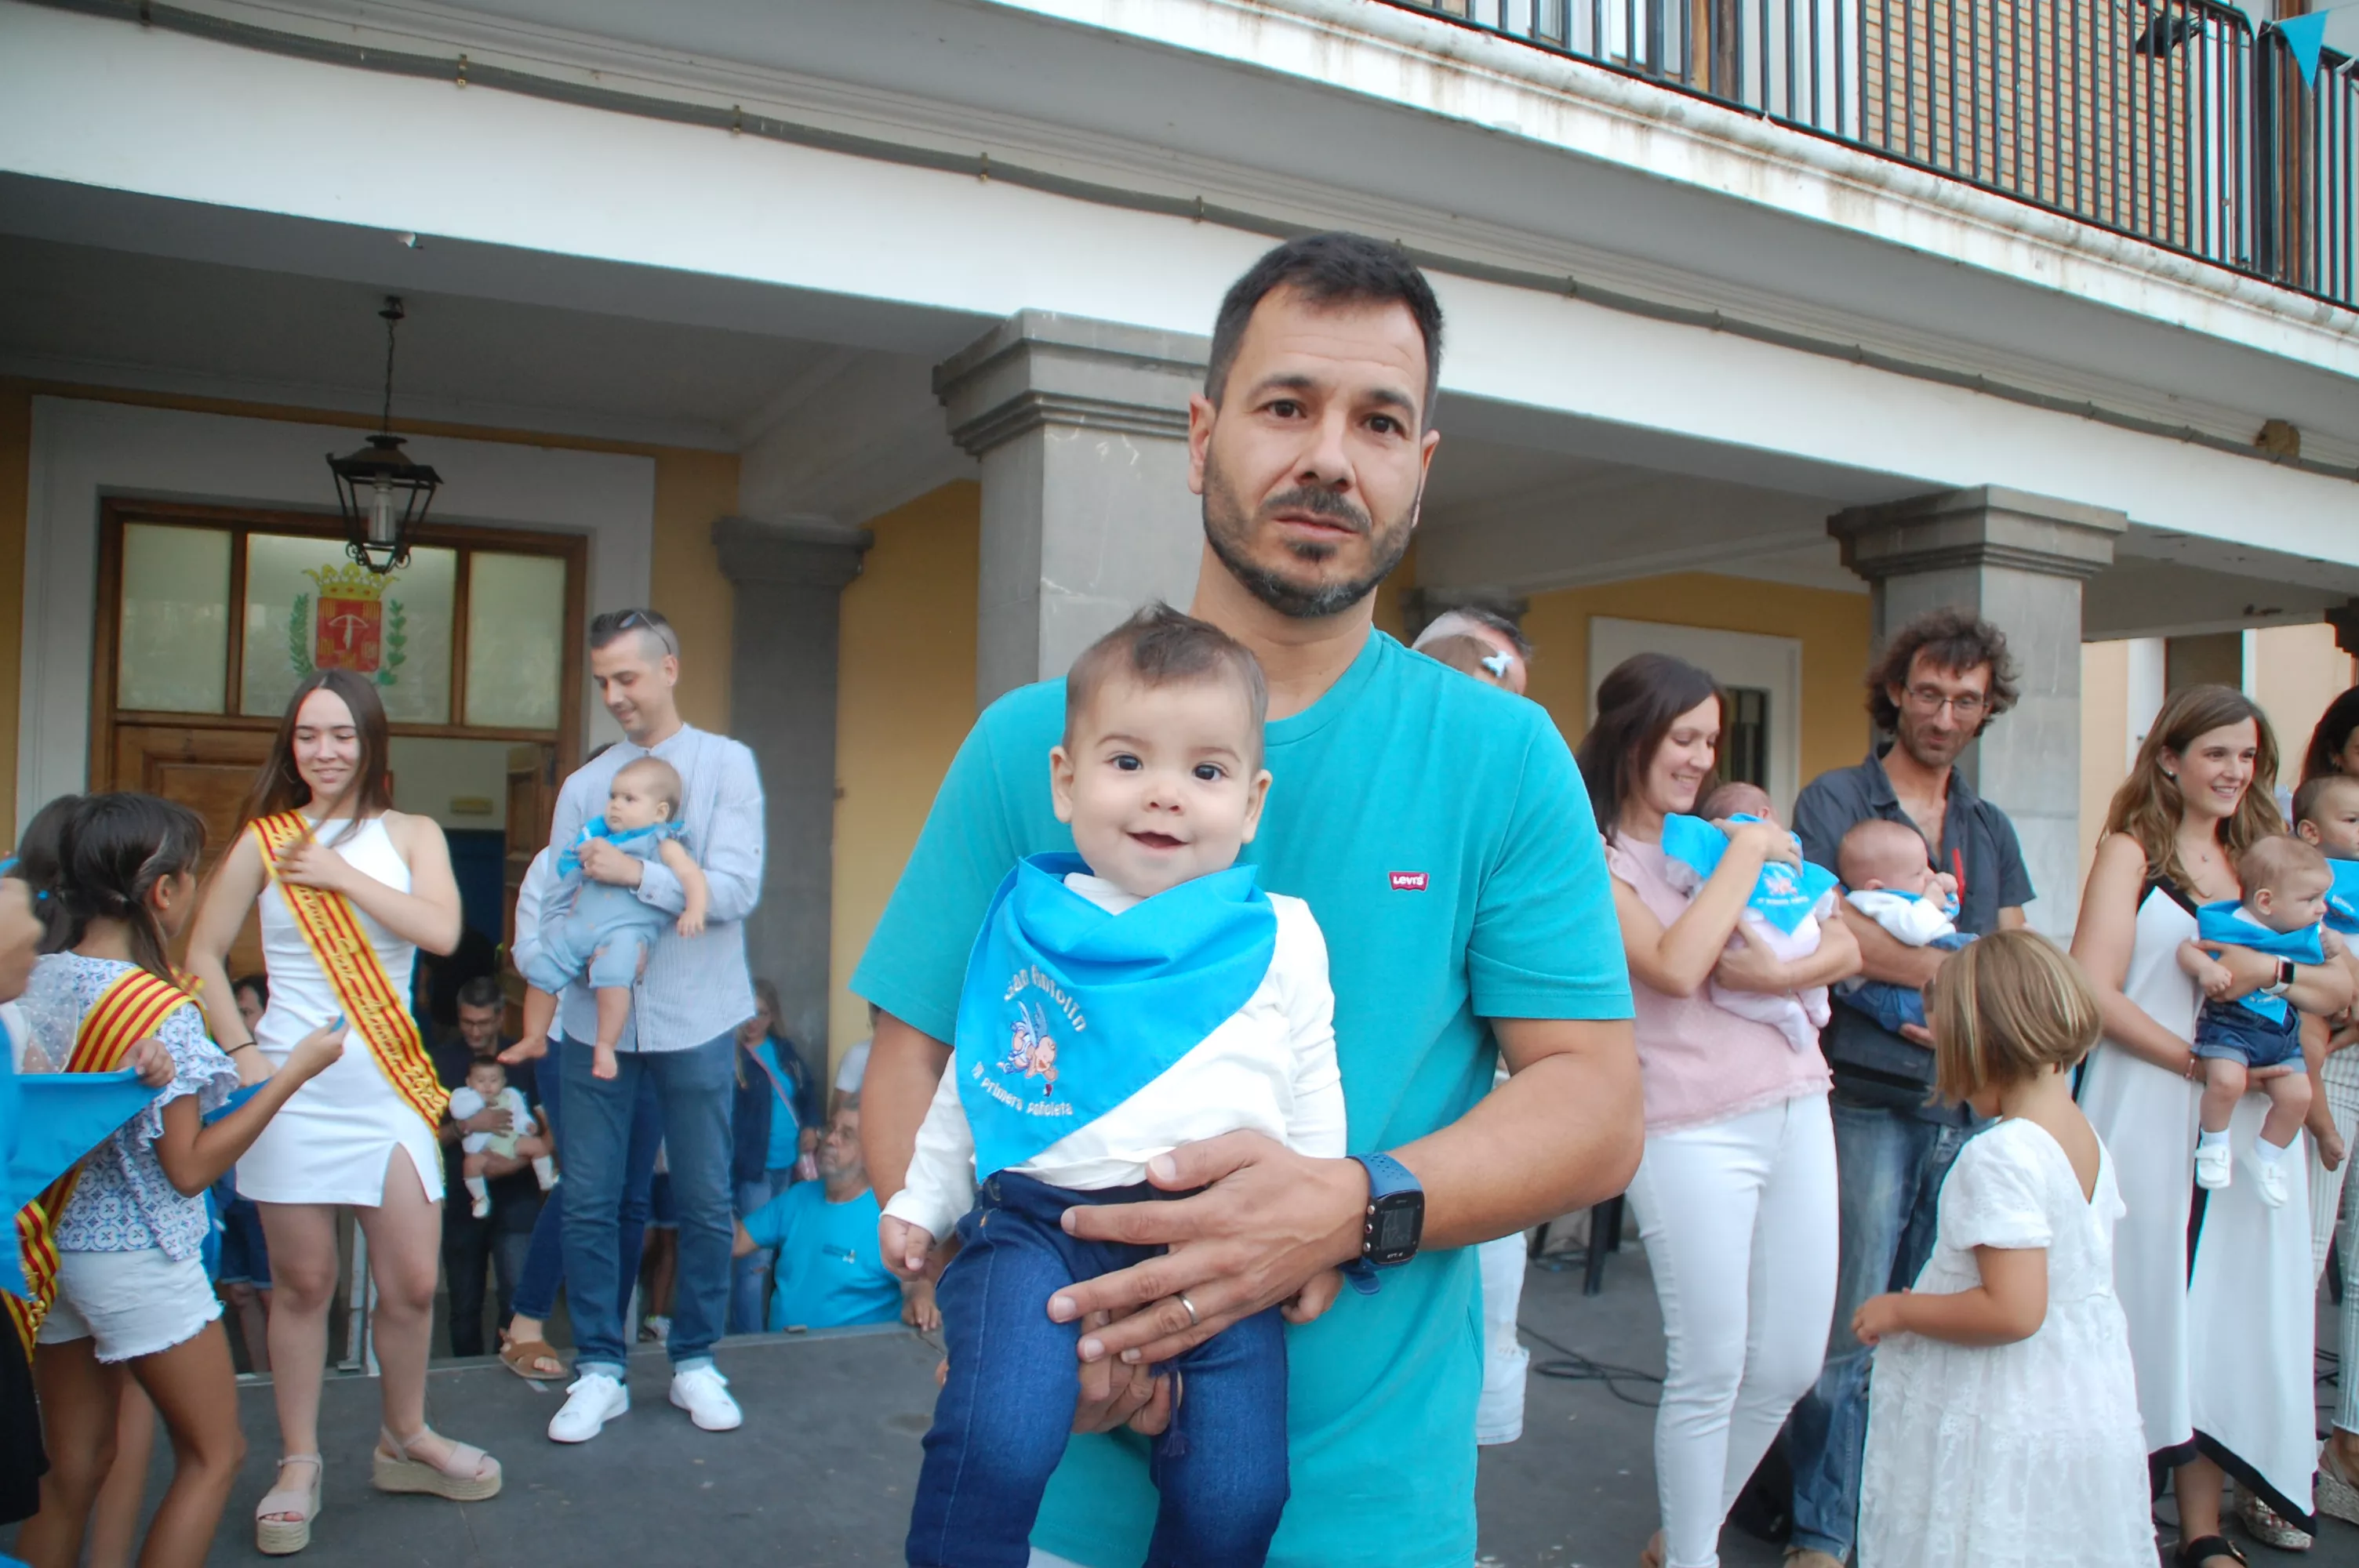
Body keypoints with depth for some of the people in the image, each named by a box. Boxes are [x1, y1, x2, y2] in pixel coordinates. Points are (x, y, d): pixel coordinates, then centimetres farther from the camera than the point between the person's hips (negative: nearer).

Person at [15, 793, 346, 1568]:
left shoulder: (35, 981, -1)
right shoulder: (160, 1009, -20)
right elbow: (190, 1169, -16)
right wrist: (293, 1071, -13)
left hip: (47, 1250, 7)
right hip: (135, 1263, -7)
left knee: (71, 1469, 17)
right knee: (213, 1453, 10)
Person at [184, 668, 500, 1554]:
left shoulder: (412, 836, 5)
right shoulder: (264, 842, 3)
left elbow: (440, 931, -11)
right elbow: (202, 958, 5)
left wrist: (342, 875, -10)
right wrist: (241, 1051, -5)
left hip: (387, 1085, 1)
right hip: (291, 1085, -1)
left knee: (412, 1281, 3)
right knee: (302, 1281, 7)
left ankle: (404, 1441, 26)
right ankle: (298, 1464, 23)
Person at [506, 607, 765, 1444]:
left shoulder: (726, 765, -2)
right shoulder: (584, 785, 8)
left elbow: (736, 888, -12)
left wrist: (638, 873, -20)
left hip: (694, 1022, -2)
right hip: (595, 1020, 3)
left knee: (706, 1202, 7)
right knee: (589, 1202, 7)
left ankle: (696, 1361, 24)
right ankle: (598, 1368, 21)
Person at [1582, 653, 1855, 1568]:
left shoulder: (1721, 834, 14)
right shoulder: (1598, 861, -4)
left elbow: (1846, 946, 9)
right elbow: (1675, 968, -20)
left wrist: (1785, 974, -12)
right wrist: (1746, 854, -12)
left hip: (1794, 1107, 7)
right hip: (1693, 1130, -7)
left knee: (1791, 1366, 11)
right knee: (1711, 1373, -1)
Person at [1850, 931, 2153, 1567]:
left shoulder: (2000, 1157, -24)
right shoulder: (2088, 1140, 4)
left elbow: (2013, 1311, -28)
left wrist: (1898, 1310, -16)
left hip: (2004, 1427, -8)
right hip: (2088, 1406, 9)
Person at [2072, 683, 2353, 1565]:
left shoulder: (2265, 856, 15)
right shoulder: (2133, 850, -1)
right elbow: (2095, 990, -10)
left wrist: (2271, 971, -10)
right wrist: (2200, 1063, -15)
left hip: (2248, 1127, 5)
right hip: (2148, 1118, -5)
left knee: (2227, 1310, 7)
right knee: (2148, 1303, 0)